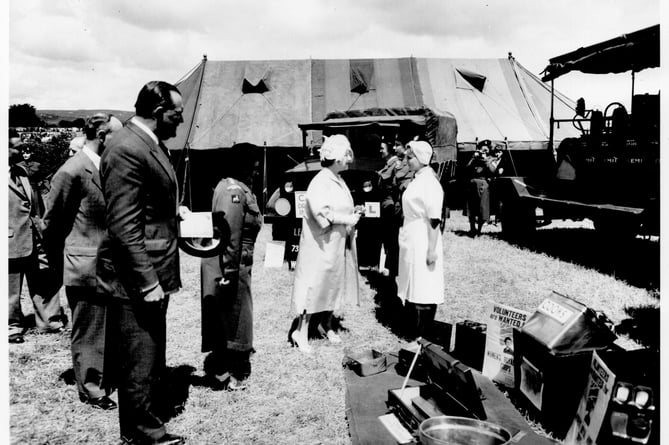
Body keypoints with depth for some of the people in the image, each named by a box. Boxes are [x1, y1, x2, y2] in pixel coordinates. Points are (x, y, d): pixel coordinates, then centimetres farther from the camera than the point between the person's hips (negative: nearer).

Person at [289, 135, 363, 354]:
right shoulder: (320, 183, -19)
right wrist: (348, 219, -22)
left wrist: (353, 212, 2)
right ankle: (301, 331, 8)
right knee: (315, 285, -3)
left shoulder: (339, 181, 10)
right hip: (321, 245, -9)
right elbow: (323, 214, -29)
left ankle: (326, 324, 33)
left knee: (335, 284, 16)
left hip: (339, 245, 9)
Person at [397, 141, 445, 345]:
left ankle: (421, 337, 8)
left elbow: (434, 219, -19)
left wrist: (432, 249, -20)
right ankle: (412, 333, 27)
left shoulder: (429, 182, -17)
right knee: (412, 289, 16)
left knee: (423, 292, -1)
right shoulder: (416, 180, 11)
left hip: (422, 244, -9)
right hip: (411, 243, 9)